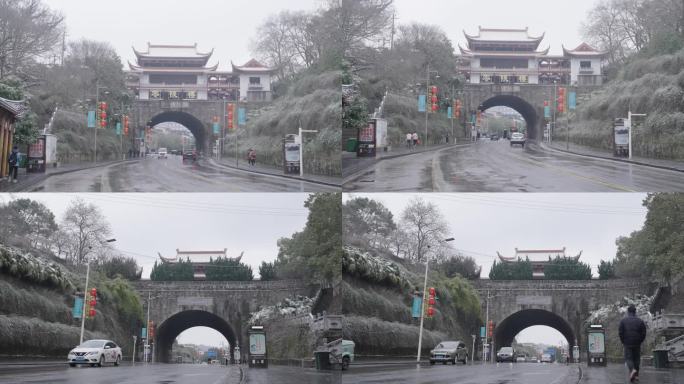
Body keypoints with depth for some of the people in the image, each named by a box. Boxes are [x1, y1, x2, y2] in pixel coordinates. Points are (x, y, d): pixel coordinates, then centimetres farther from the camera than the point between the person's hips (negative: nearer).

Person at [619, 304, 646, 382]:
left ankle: (632, 370, -26)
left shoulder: (623, 321, -1)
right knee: (636, 359, 11)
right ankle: (636, 375, 11)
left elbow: (620, 332, -4)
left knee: (628, 358, 1)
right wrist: (640, 341, 12)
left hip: (627, 344, -2)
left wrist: (623, 341, 8)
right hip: (637, 344, 2)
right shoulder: (640, 321, 3)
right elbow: (643, 333, 0)